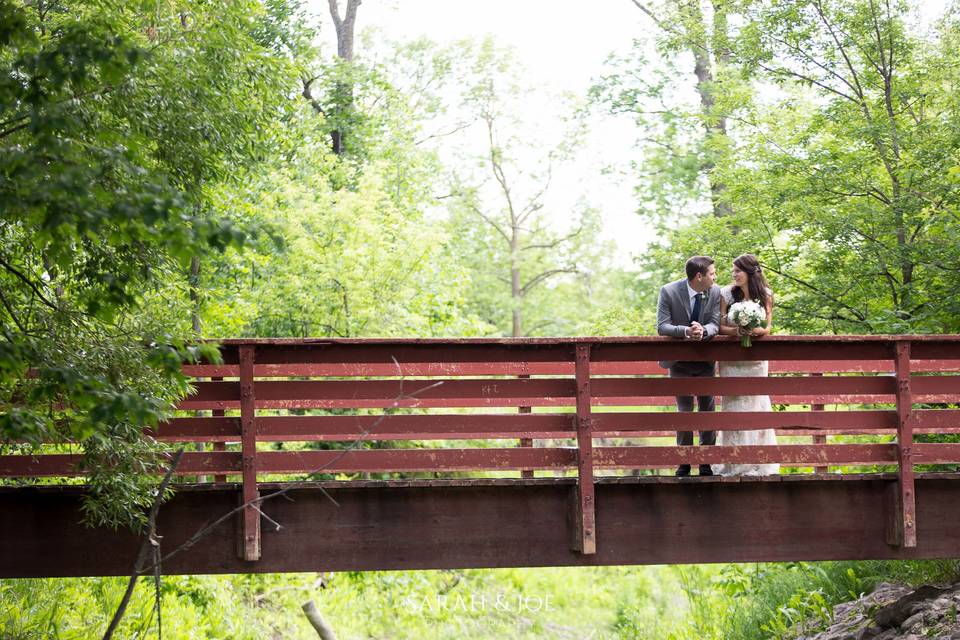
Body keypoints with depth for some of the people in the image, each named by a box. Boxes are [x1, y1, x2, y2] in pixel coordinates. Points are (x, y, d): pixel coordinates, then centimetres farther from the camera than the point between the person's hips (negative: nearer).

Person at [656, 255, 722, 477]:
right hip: (680, 361, -3)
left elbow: (715, 324, -10)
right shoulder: (668, 292, -17)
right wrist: (686, 331, -36)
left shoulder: (715, 292, -9)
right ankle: (684, 462, 9)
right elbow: (662, 326, -18)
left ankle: (706, 462, 13)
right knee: (684, 411, -1)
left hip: (705, 360, 3)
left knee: (708, 409, 5)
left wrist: (703, 331, -34)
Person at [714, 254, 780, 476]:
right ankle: (734, 463, 1)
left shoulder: (765, 295, 0)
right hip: (731, 359, -1)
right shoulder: (727, 293, -5)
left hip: (756, 359, 1)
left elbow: (767, 328, -2)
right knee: (733, 406, -3)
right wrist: (738, 331, -26)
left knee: (756, 404, 2)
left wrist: (754, 330, -23)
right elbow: (720, 327, -7)